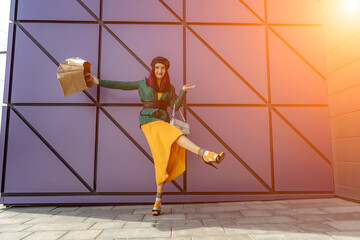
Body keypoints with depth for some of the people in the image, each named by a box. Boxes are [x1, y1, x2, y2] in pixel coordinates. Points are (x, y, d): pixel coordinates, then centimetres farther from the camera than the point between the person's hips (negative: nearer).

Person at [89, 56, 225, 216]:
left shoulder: (170, 88, 17)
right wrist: (99, 82, 21)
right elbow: (121, 85, 18)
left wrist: (183, 91, -9)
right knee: (175, 135, -31)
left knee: (164, 159, -6)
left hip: (163, 121, 4)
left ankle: (158, 200, 0)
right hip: (148, 121, -4)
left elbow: (175, 106, 4)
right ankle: (204, 154, -46)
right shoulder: (143, 84, 13)